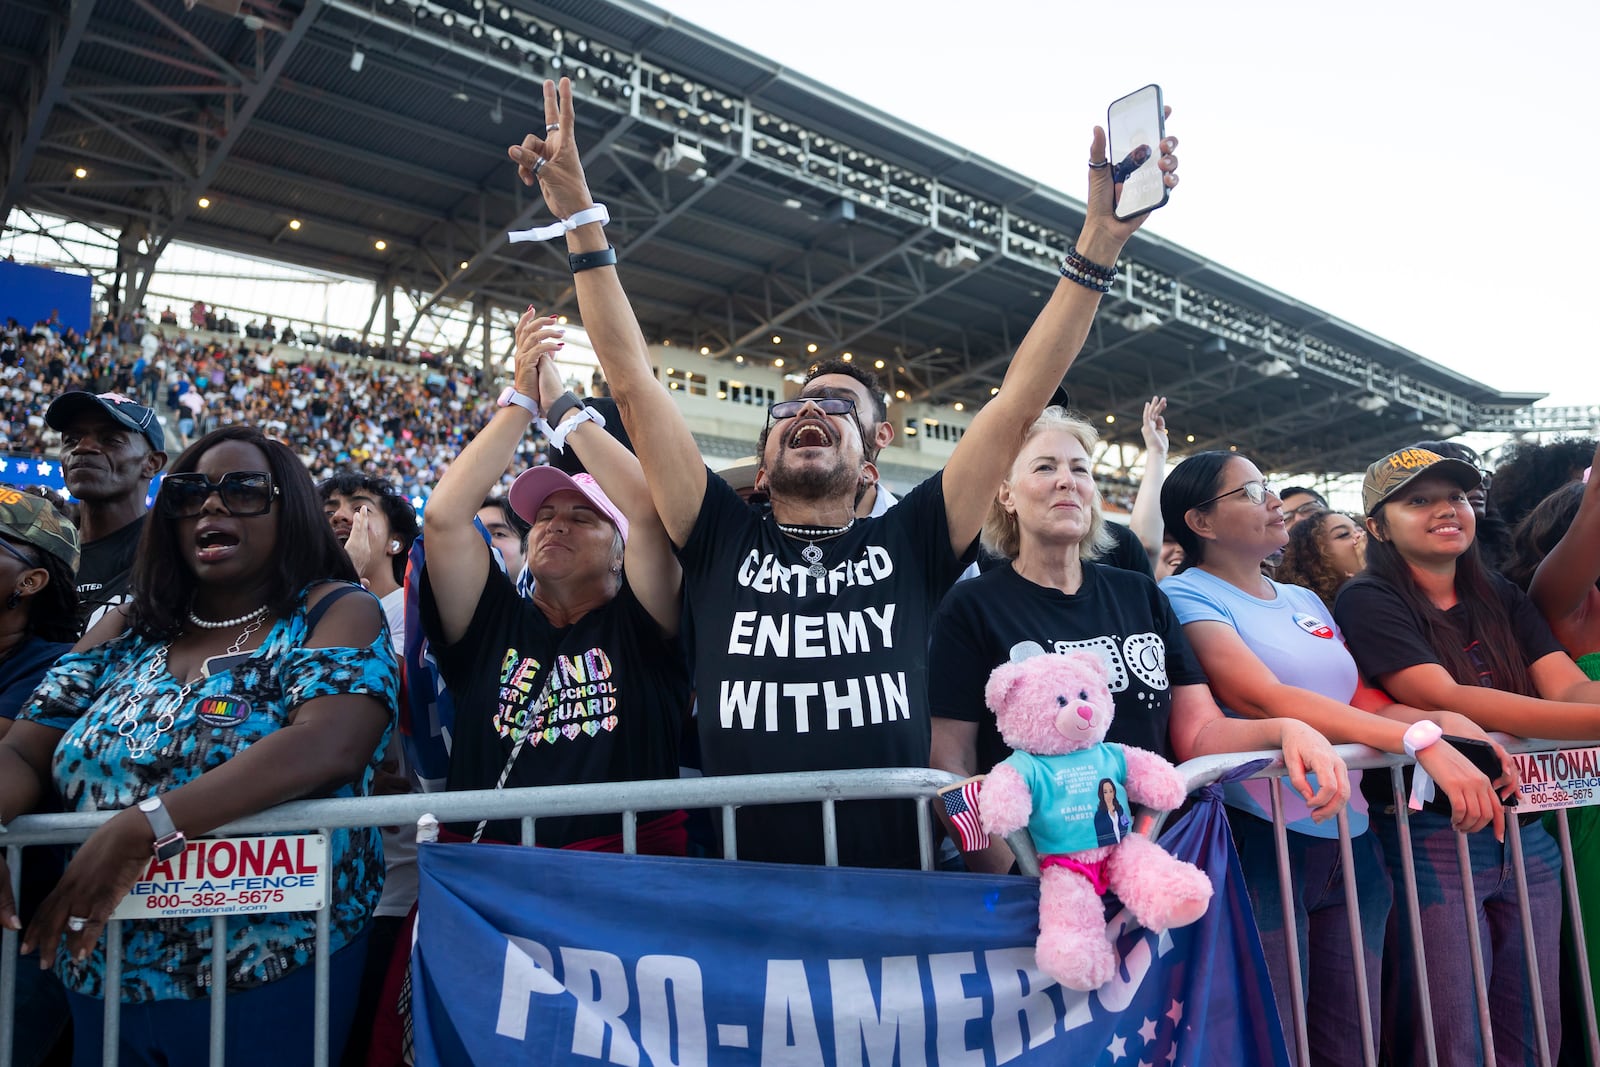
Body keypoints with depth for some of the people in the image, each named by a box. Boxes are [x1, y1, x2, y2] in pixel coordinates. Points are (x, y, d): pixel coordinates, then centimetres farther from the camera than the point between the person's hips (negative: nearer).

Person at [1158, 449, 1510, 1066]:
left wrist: (1446, 721, -8)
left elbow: (1364, 705, 13)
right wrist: (1422, 741, -25)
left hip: (1352, 843, 7)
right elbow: (1264, 698, -20)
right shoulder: (1185, 595, -7)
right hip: (1263, 842, -7)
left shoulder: (1306, 601, 16)